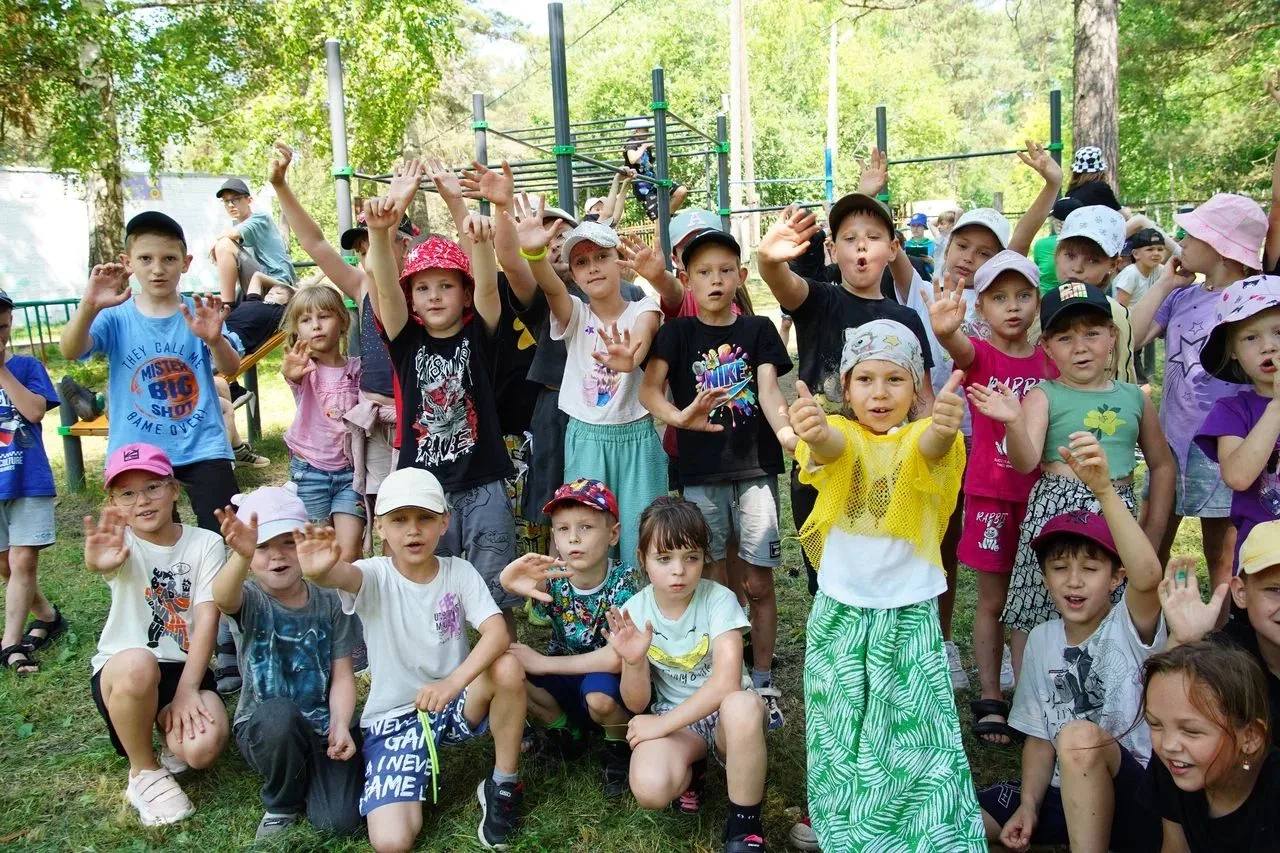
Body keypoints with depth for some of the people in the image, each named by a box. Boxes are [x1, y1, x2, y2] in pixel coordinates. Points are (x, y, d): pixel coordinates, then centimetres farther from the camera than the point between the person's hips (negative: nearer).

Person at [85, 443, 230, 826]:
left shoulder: (205, 543, -4)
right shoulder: (122, 543, -9)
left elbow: (207, 619, -11)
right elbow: (102, 559, -36)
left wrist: (187, 689, -21)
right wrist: (98, 562, -61)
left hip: (186, 668, 1)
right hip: (121, 671, 0)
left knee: (203, 748, -29)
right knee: (137, 664, -38)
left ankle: (170, 732, 12)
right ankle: (144, 772, -10)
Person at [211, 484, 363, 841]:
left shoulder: (330, 601, -1)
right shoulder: (249, 601, -9)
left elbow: (342, 675, -3)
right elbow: (222, 597, -36)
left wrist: (340, 726, -23)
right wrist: (243, 556, -59)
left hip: (322, 725, 1)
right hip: (264, 729, -1)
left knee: (340, 821, -18)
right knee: (278, 713, -37)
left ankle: (302, 772, 17)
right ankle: (281, 805, -6)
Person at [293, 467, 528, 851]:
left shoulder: (460, 572, -7)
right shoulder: (375, 577, -12)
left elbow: (497, 633, -21)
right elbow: (341, 574, -38)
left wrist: (453, 682, -38)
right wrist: (319, 570, -63)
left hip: (455, 702, 1)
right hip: (394, 715, -1)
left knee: (508, 667, -31)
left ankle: (503, 786, -6)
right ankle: (422, 772, 15)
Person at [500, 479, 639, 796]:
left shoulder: (624, 580, -22)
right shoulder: (554, 577, -14)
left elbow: (617, 658, -30)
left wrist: (542, 663, -24)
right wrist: (509, 580, -61)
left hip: (610, 683, -4)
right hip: (565, 679, 4)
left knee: (598, 693, -37)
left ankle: (619, 746, -1)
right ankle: (564, 731, 6)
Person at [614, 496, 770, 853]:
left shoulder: (718, 599, -16)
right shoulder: (634, 611, -7)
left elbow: (727, 681, -27)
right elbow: (637, 705, -5)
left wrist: (663, 723, -24)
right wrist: (634, 662, -26)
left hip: (723, 714, -2)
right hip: (672, 719, 2)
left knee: (743, 706, -40)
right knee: (649, 789, -31)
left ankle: (744, 824, -15)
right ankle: (691, 767, 8)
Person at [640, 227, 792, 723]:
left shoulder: (758, 330, 5)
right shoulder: (678, 333, 4)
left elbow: (770, 391, -8)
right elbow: (649, 390, -10)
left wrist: (789, 433, -29)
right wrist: (681, 417, -32)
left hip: (755, 468, 0)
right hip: (701, 474, 0)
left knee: (757, 582, 4)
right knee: (715, 584, 9)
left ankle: (762, 681, 18)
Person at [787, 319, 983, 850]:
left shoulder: (921, 440, -6)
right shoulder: (838, 436, -5)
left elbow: (931, 445, -31)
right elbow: (830, 445, -31)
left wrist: (944, 426, -56)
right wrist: (812, 430, -56)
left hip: (910, 613, -1)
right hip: (841, 611, 1)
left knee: (916, 734, 4)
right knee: (843, 731, 12)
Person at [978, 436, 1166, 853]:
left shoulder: (1129, 628, -12)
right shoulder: (1042, 638, 5)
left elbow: (1147, 576, -36)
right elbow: (1039, 734, 9)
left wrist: (1104, 489, -46)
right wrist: (1028, 805, -6)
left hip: (1135, 802, -5)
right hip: (1062, 794, 5)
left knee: (1079, 736, -35)